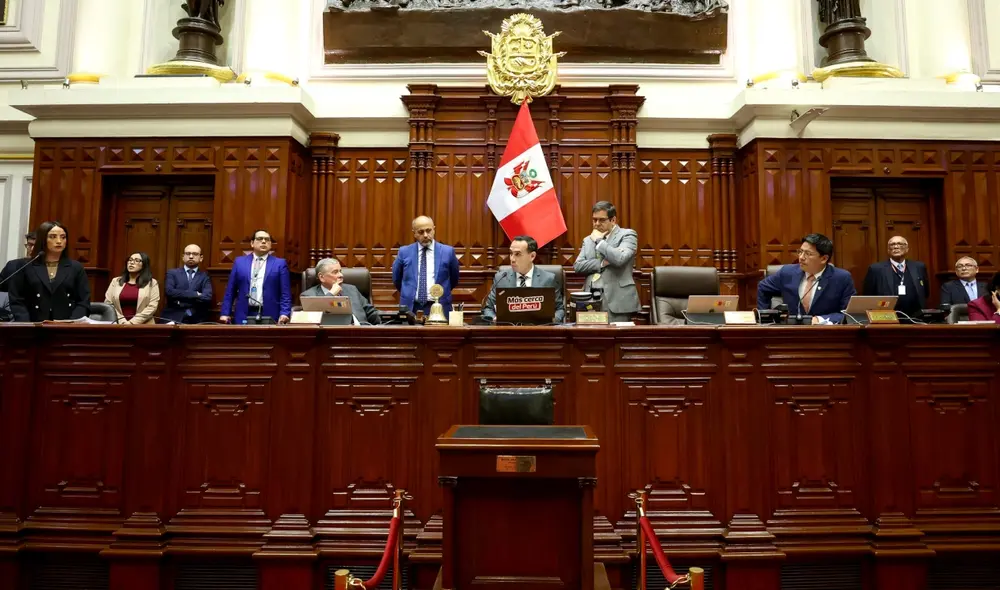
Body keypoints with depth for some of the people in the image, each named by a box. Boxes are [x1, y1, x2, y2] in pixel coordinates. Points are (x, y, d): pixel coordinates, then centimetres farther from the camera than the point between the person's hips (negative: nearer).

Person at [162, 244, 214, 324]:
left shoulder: (205, 276, 10)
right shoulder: (172, 273, 12)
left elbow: (207, 297, -7)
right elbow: (170, 292, -6)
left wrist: (181, 300, -7)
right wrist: (195, 294, -9)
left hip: (197, 320, 0)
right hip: (174, 318, 0)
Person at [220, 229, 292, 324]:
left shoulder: (280, 263, 6)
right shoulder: (240, 262, 12)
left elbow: (285, 294, 0)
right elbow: (230, 291, 11)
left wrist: (284, 313, -13)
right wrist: (225, 313, 2)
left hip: (269, 316, -2)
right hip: (244, 315, 2)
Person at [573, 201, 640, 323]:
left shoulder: (627, 235, 2)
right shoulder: (588, 240, 19)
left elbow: (619, 259, -17)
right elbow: (577, 266, 6)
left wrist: (599, 240, -6)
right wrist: (602, 263, -9)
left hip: (616, 300, -5)